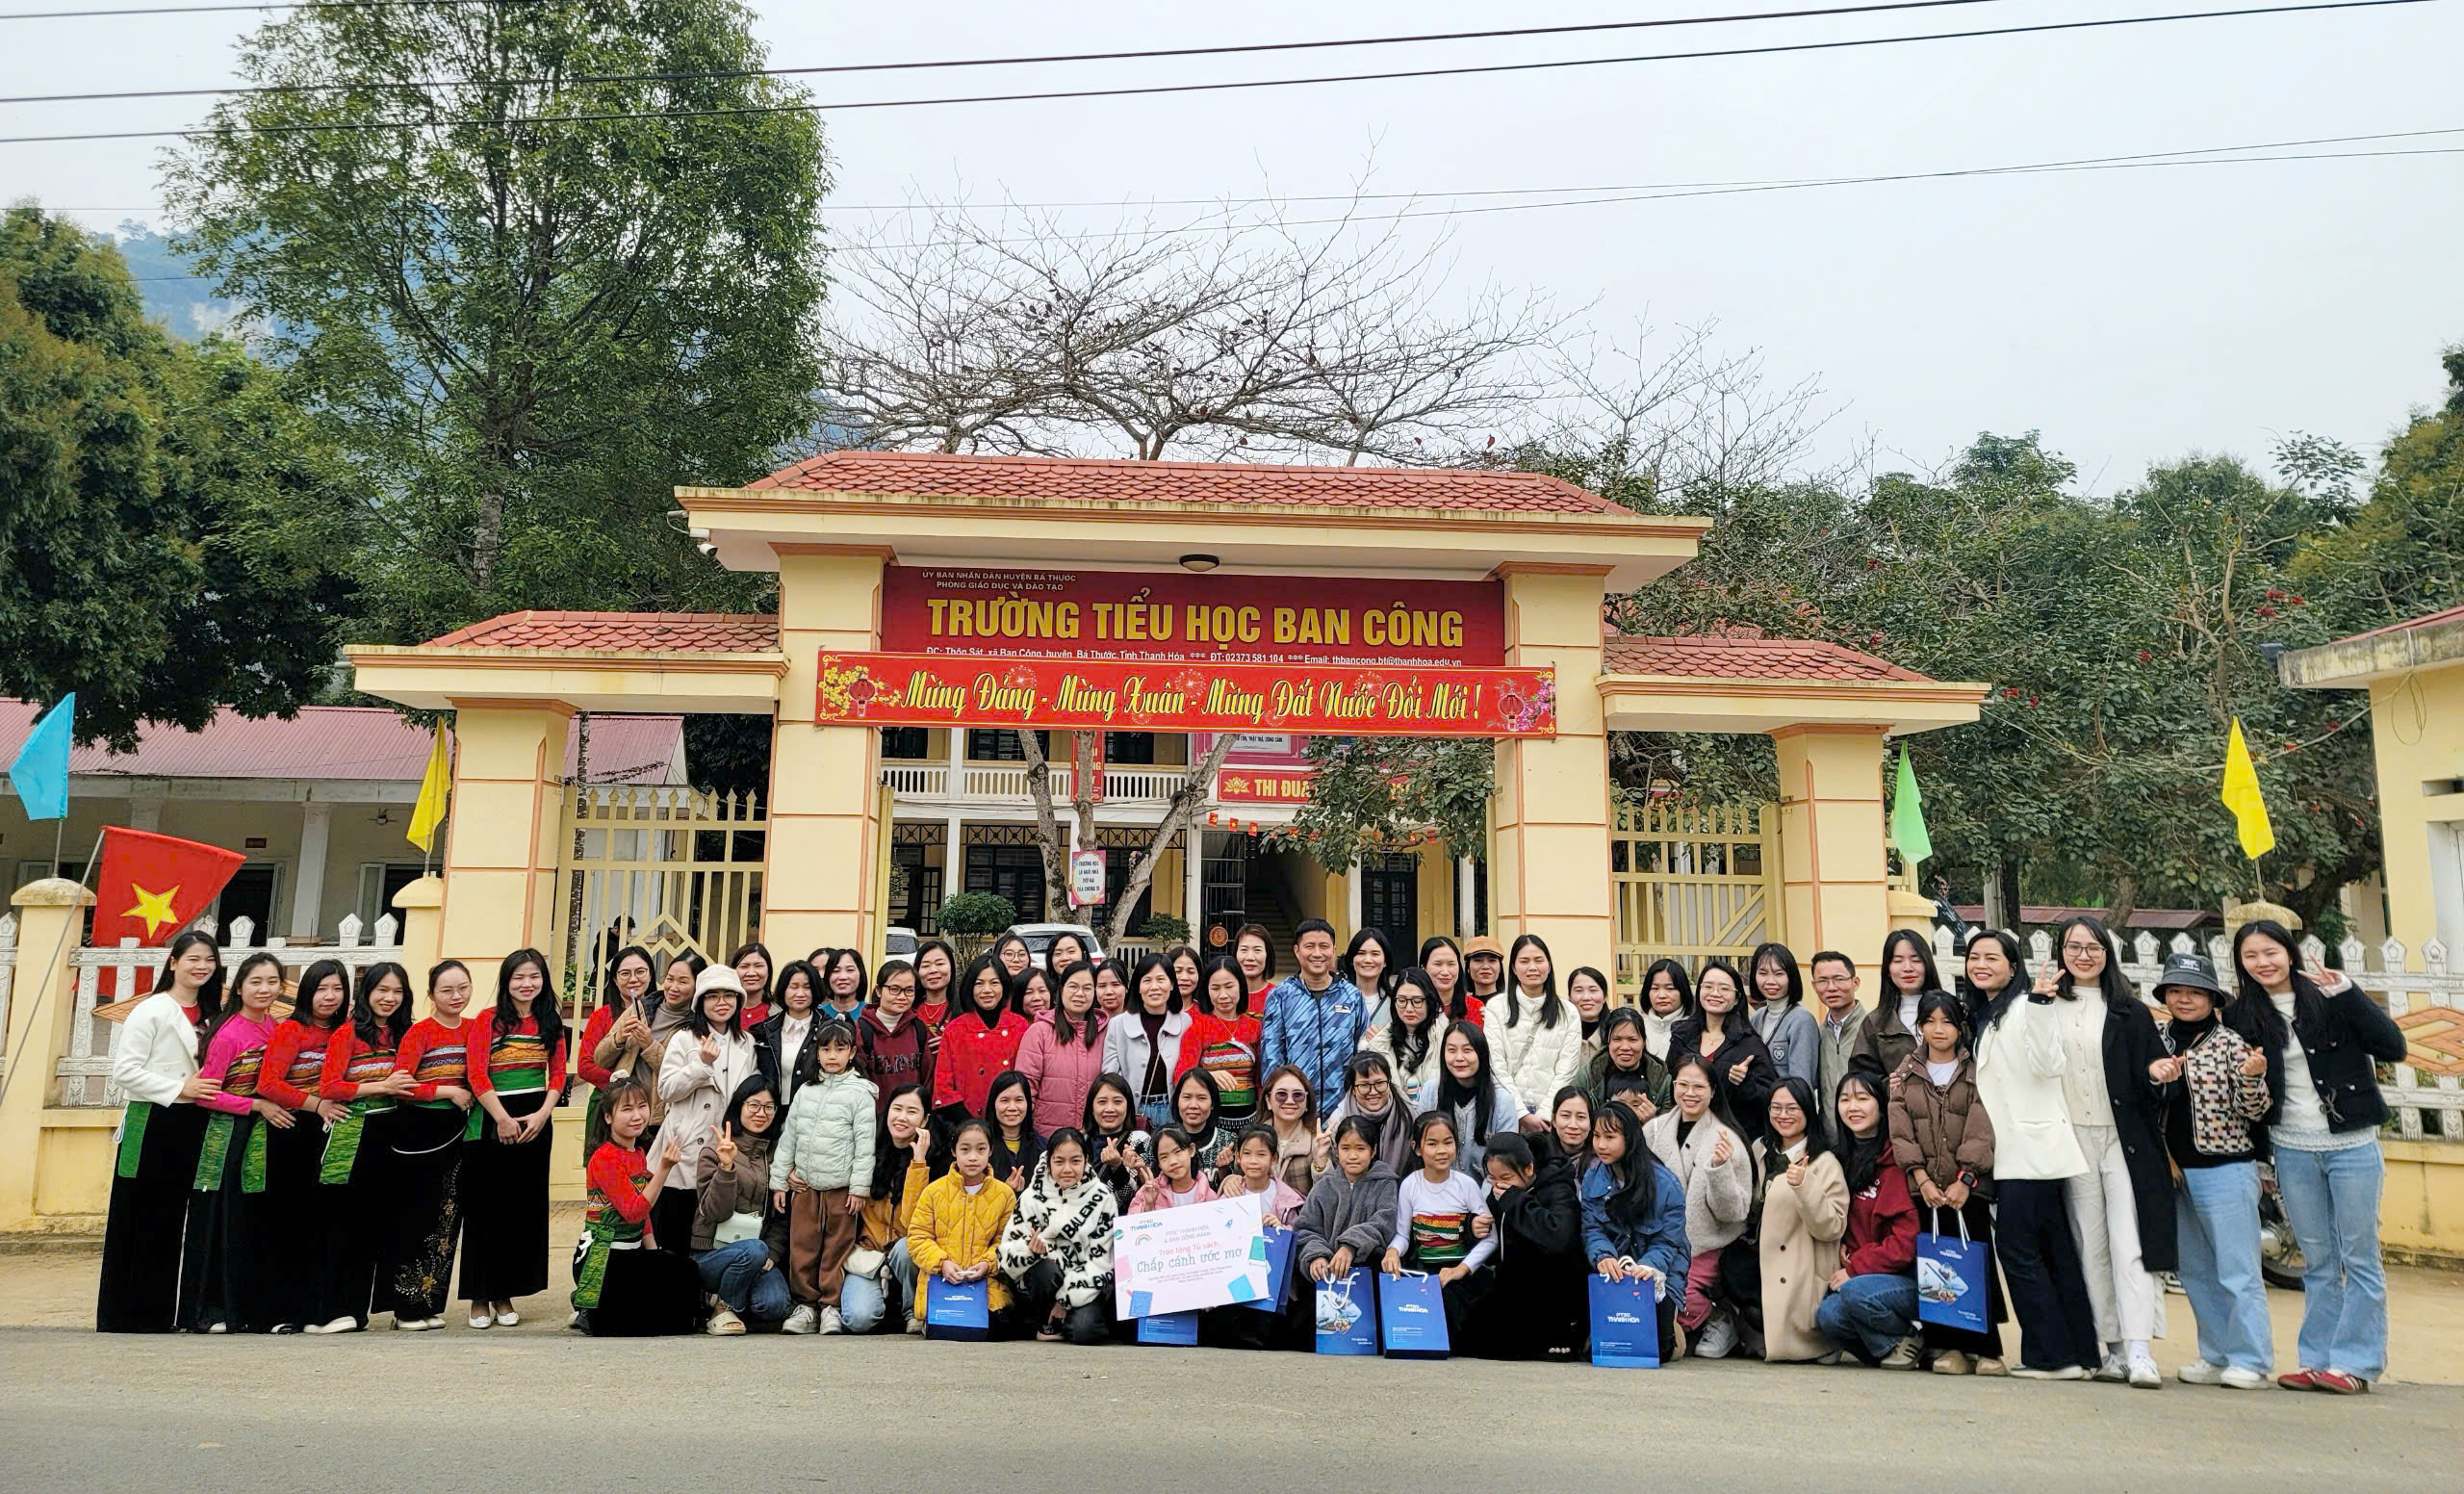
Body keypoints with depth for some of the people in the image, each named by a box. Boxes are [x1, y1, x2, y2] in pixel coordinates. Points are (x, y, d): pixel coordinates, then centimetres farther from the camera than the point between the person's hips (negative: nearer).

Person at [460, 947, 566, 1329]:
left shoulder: (551, 1024, 9)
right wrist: (503, 1119, -14)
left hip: (535, 1122, 3)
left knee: (526, 1208, 5)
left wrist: (542, 1115, -8)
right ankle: (479, 1297, 10)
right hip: (493, 1121, -3)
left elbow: (558, 1074, 6)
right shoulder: (487, 1021, -1)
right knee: (487, 1208, 1)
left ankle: (505, 1294, 16)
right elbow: (478, 1075, -8)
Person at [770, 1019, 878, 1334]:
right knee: (802, 1246, 5)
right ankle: (805, 1304, 16)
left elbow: (865, 1143, -5)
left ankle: (831, 1306, 10)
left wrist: (860, 1187, -10)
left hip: (841, 1187, -4)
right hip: (803, 1186, 4)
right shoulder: (805, 1090, 11)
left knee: (837, 1248, 0)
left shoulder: (860, 1092, -2)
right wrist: (779, 1181, 11)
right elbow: (788, 1136, 15)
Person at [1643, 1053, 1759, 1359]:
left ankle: (1718, 1318, 7)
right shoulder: (1654, 1130, 6)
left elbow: (1734, 1212, -8)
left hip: (1705, 1248, -4)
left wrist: (1721, 1168, -22)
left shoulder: (1727, 1140, -5)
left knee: (1670, 1306, -24)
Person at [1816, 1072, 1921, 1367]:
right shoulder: (1846, 1160, 11)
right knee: (1827, 1315, -22)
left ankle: (1907, 1342, -5)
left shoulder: (1895, 1161, -11)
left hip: (1909, 1278, -5)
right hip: (1860, 1273, 6)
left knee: (1856, 1292, -32)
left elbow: (1908, 1239, -15)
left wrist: (1854, 1268, -14)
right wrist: (1843, 1247, -2)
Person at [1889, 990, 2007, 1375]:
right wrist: (1922, 1178, -8)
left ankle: (1983, 1347, 2)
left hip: (1969, 1186, -1)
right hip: (1923, 1187, 1)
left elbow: (1980, 1131, -2)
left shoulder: (1975, 1072, 6)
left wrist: (1964, 1180, -12)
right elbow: (1901, 1132, 4)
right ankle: (1945, 1346, 4)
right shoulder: (1904, 1076, 11)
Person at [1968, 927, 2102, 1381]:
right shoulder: (1983, 1016, 17)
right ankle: (2082, 1354, 14)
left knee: (2017, 1247, -9)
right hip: (2011, 1151, 9)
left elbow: (2048, 1065, -23)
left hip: (2033, 1145, -9)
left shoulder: (2024, 1008, -9)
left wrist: (2040, 1004, -29)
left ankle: (2050, 1355, -3)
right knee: (2054, 1250, 10)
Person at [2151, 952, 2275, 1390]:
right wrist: (2152, 1072, -13)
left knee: (2238, 1272, -3)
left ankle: (2250, 1362, 5)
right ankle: (2217, 1357, 23)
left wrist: (2252, 1078, -25)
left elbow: (2253, 1112, -6)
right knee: (2195, 1272, 13)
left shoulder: (2230, 1042, -6)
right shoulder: (2156, 1038, 7)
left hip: (2225, 1169, -6)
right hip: (2174, 1169, 6)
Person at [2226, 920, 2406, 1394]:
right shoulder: (2240, 1016, 3)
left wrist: (2347, 992, -20)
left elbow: (2393, 1048, -14)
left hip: (2351, 1145, -3)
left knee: (2360, 1258, 2)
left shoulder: (2327, 998, -6)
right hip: (2291, 1150, 3)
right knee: (2317, 1262, 11)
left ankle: (2355, 1362, 9)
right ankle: (2316, 1359, 16)